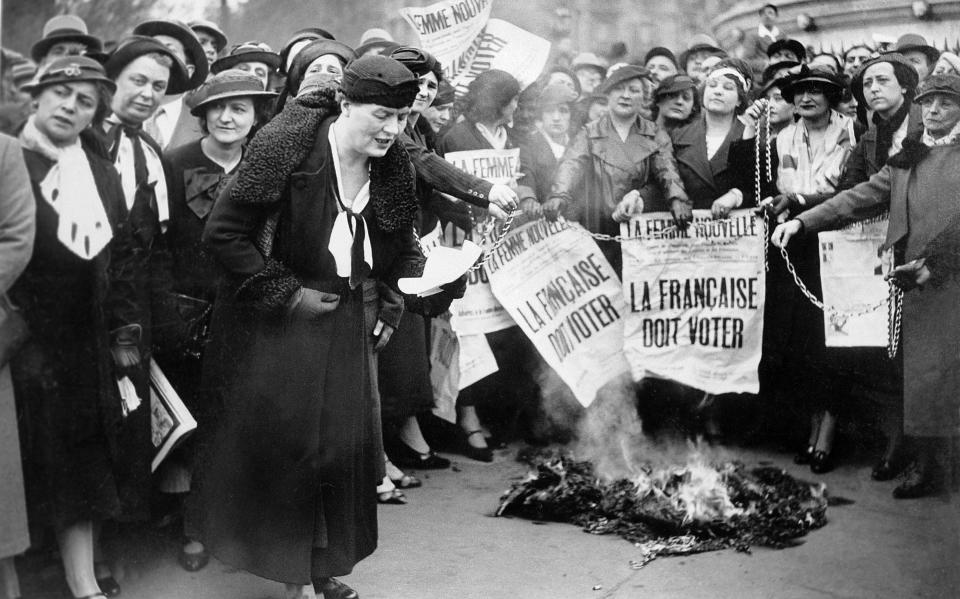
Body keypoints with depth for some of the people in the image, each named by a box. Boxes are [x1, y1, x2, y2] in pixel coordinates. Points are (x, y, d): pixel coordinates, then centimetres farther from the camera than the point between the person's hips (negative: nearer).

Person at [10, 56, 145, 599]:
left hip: (95, 344, 4)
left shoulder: (102, 173, 11)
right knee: (68, 468, 0)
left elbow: (123, 256, 12)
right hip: (37, 344, -4)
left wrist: (126, 332, 5)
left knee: (87, 463, 8)